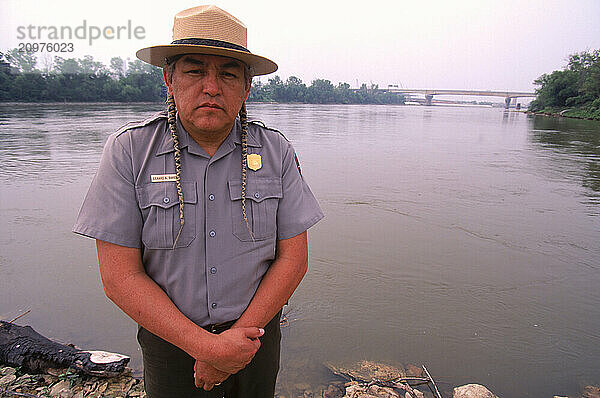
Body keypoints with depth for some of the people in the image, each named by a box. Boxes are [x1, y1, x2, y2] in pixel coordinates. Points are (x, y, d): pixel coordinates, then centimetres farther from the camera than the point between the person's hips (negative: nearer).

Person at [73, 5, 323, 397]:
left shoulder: (276, 151, -8)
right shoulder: (129, 151, -13)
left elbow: (293, 258, -7)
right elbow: (120, 277, -14)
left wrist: (241, 332, -15)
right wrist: (208, 346, -19)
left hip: (257, 328, 2)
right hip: (170, 338, -1)